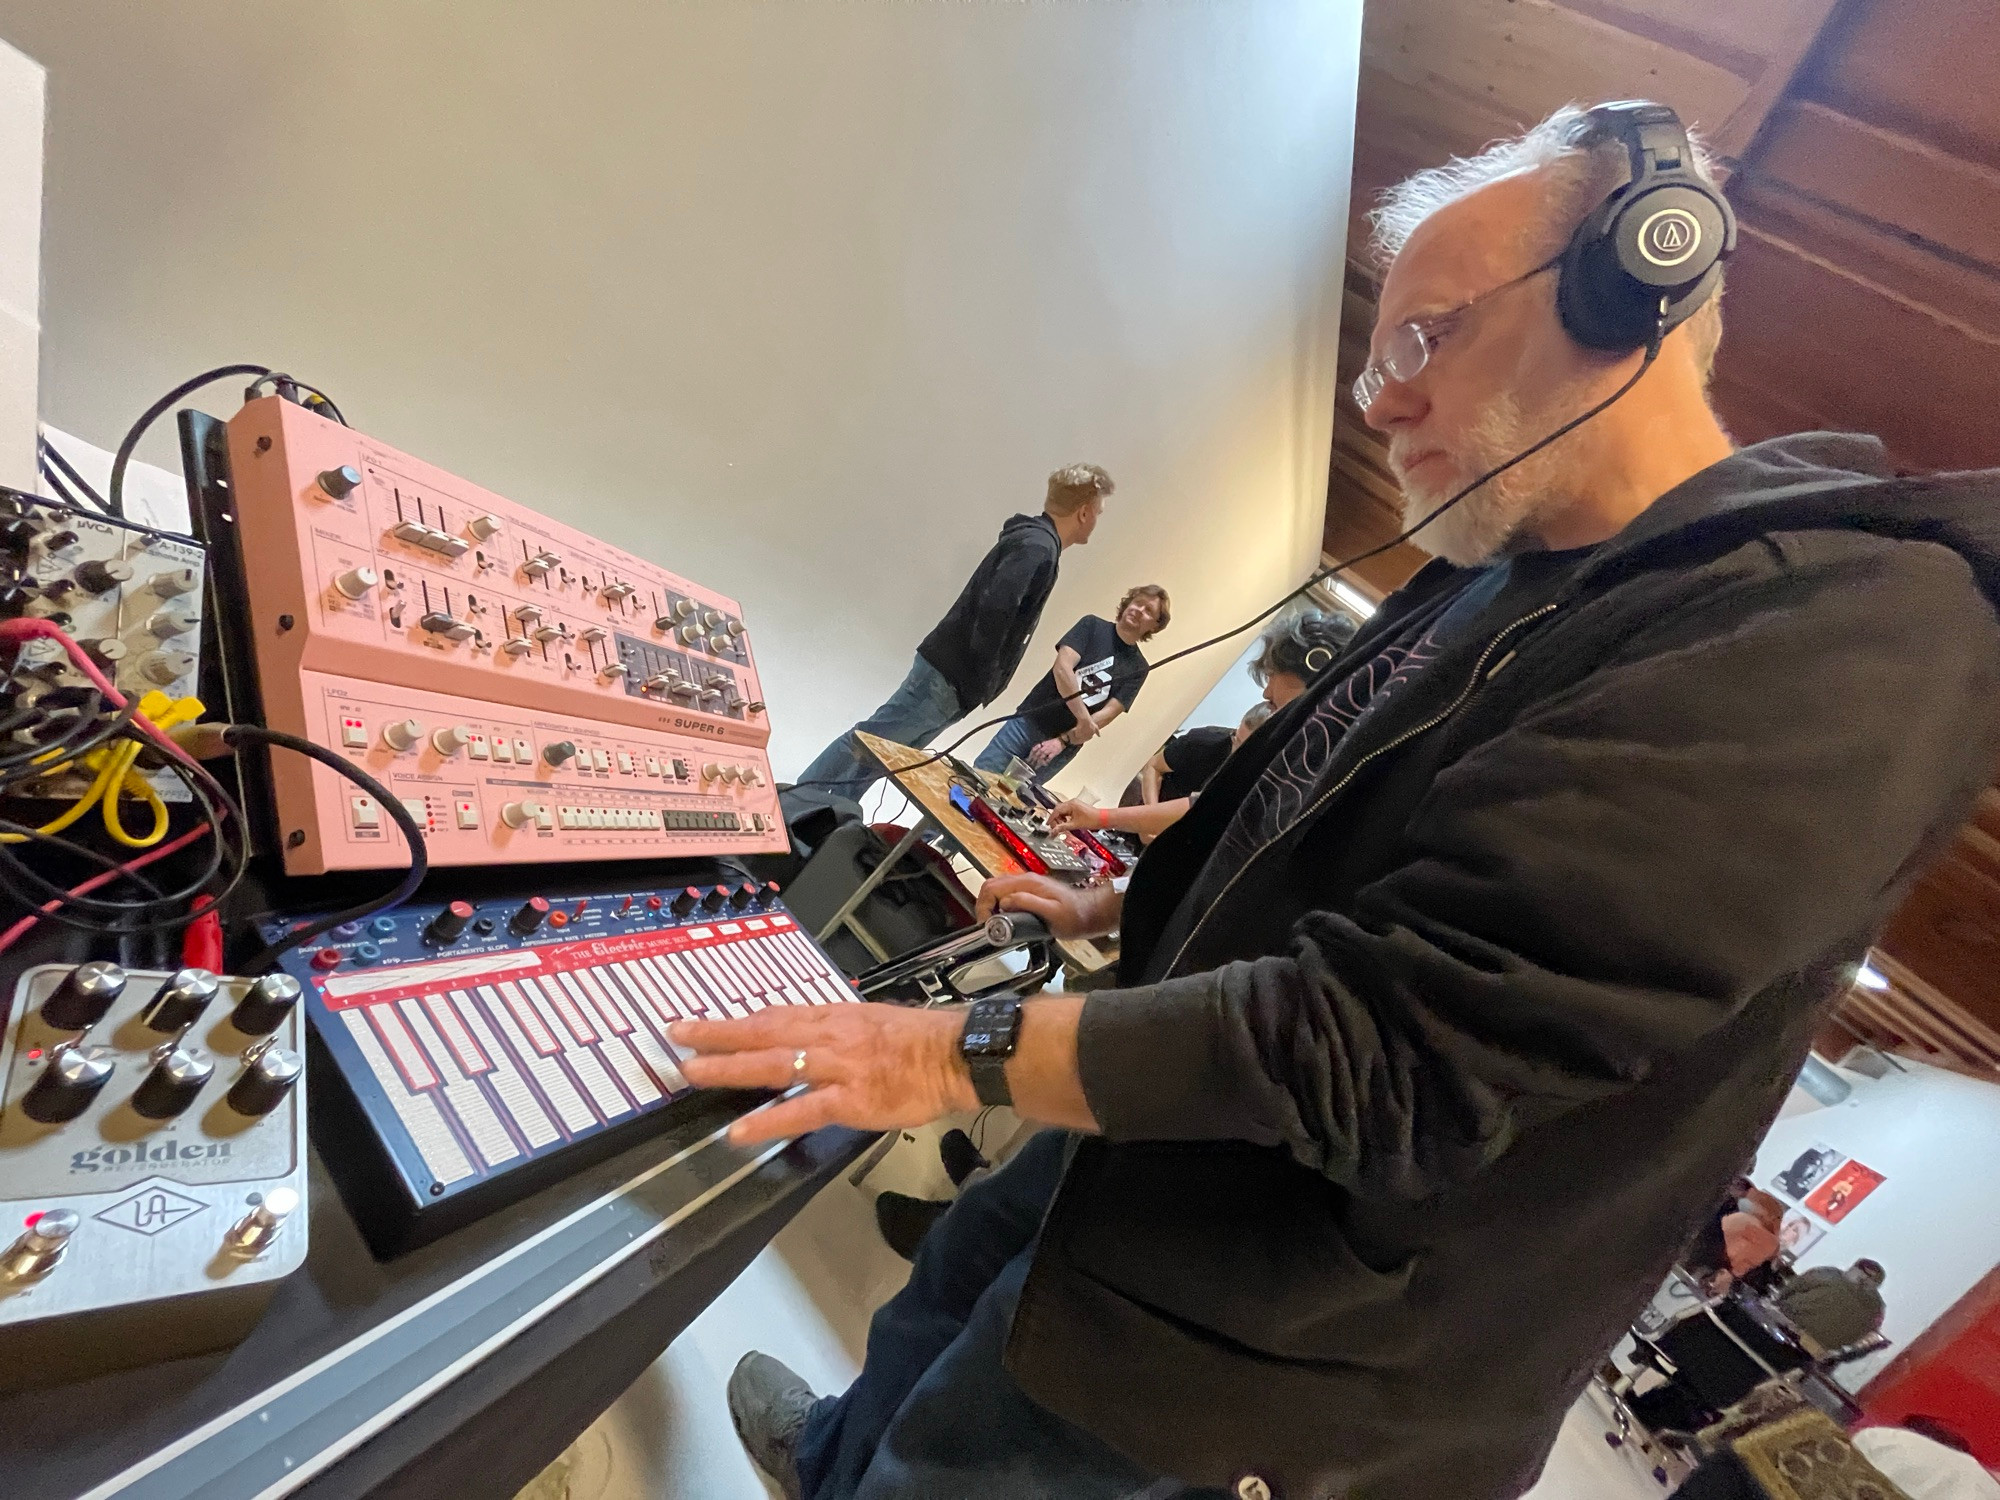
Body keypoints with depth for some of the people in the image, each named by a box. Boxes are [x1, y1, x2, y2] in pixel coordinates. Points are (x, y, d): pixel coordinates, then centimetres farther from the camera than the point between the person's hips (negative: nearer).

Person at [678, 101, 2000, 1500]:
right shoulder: (1499, 580, 5)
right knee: (949, 1281, 29)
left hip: (1252, 1324, -8)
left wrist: (967, 1055, -29)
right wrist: (1127, 908, 17)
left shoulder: (1840, 633, -27)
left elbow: (1405, 1038, -34)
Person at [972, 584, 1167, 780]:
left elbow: (1109, 712, -4)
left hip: (1064, 746, 1)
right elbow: (1062, 668, -14)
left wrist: (1063, 740, -15)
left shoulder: (1137, 668, 5)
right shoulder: (1093, 626, 0)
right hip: (1028, 722, -1)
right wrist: (1084, 718, -23)